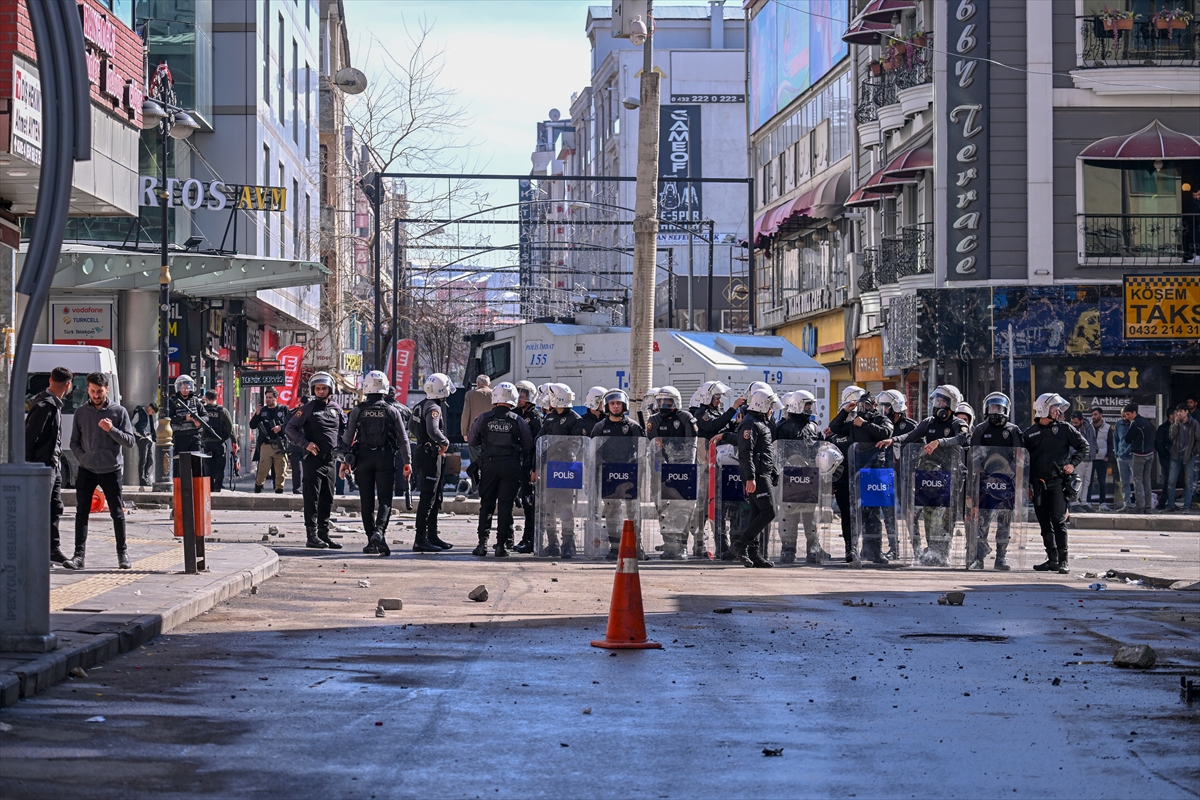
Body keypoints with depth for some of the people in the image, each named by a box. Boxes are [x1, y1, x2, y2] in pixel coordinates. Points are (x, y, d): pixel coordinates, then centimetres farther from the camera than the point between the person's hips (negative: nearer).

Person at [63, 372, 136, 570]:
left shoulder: (119, 412, 0)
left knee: (117, 513, 5)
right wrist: (83, 458, -6)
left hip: (111, 470, -1)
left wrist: (112, 430, -18)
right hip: (86, 471, 1)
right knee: (81, 513, -6)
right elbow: (74, 442, 11)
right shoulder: (81, 412, 6)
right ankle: (79, 555, -7)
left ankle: (123, 553, 18)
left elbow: (130, 441, -3)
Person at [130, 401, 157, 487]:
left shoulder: (149, 415, 18)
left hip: (149, 439, 8)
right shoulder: (139, 413, -5)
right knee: (143, 460, -8)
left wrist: (153, 436, 8)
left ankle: (148, 479, 9)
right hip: (142, 440, -8)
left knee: (150, 461, 5)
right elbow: (132, 426, -8)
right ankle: (142, 480, -8)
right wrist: (141, 435, -12)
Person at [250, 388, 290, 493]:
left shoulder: (283, 410, 8)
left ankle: (279, 489, 11)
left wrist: (280, 427, -15)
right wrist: (257, 414, -4)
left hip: (280, 445, -1)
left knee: (280, 470, 2)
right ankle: (258, 487, 7)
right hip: (265, 444, 1)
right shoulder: (262, 411, 14)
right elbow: (252, 426, 10)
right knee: (262, 469, -8)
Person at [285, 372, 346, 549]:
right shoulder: (308, 408, -2)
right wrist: (305, 444, -13)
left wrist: (340, 444, 6)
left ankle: (323, 534, 16)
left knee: (328, 499, 9)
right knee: (312, 498, -6)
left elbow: (344, 428, 24)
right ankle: (312, 536, -5)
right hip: (313, 459, -5)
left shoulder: (336, 408, 12)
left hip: (330, 459, 5)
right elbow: (290, 428, -3)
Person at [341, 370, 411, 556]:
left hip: (363, 457, 1)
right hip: (385, 457, -1)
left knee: (367, 501, 7)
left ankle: (372, 541, 9)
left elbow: (348, 438, 1)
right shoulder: (392, 411, 0)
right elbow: (403, 439, 1)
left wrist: (345, 460, 8)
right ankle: (379, 531, -23)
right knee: (385, 499, 0)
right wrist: (407, 462, 7)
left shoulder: (357, 411, 0)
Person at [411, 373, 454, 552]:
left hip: (422, 452, 10)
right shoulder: (434, 408, -17)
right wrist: (445, 442, -15)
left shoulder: (420, 405, 13)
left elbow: (413, 428, 26)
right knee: (428, 498, -9)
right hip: (430, 455, -10)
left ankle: (432, 536, 24)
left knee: (435, 497, 17)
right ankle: (420, 540, -10)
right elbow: (433, 431, -33)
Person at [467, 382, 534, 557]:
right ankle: (502, 544, 0)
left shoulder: (483, 419, -1)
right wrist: (531, 470, 11)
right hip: (511, 467, 0)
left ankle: (483, 542, -1)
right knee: (506, 506, 3)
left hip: (488, 464, 0)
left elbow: (472, 441, 9)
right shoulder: (519, 422, -1)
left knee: (486, 505, 8)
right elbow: (529, 447, 3)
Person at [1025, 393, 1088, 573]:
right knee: (1045, 523, 7)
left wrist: (1073, 464, -3)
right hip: (1039, 484, 3)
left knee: (1058, 520, -10)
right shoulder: (1030, 433, 9)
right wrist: (1027, 484, 9)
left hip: (1058, 482, -3)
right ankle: (1052, 559, 14)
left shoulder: (1064, 428, 3)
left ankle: (1063, 560, -7)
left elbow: (1083, 445, 10)